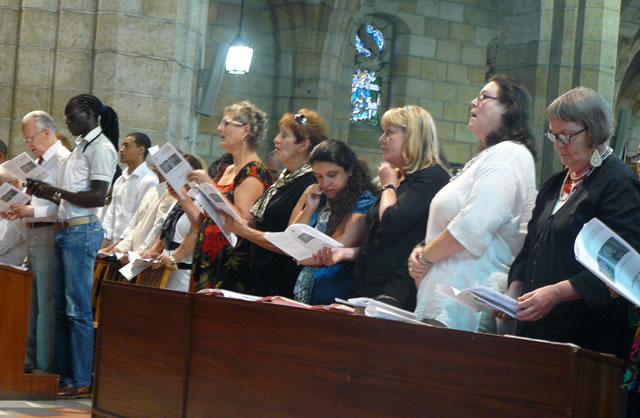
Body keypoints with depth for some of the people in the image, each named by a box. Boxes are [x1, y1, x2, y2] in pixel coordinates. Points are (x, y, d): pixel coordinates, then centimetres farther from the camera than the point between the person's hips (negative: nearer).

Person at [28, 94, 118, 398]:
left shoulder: (101, 147, -8)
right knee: (61, 307, 10)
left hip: (82, 232, -9)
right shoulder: (81, 146, 20)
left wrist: (56, 192, -15)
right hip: (65, 230, 9)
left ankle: (81, 381, -3)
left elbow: (98, 197, -16)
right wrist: (45, 193, 6)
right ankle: (64, 376, 15)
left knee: (78, 309, -7)